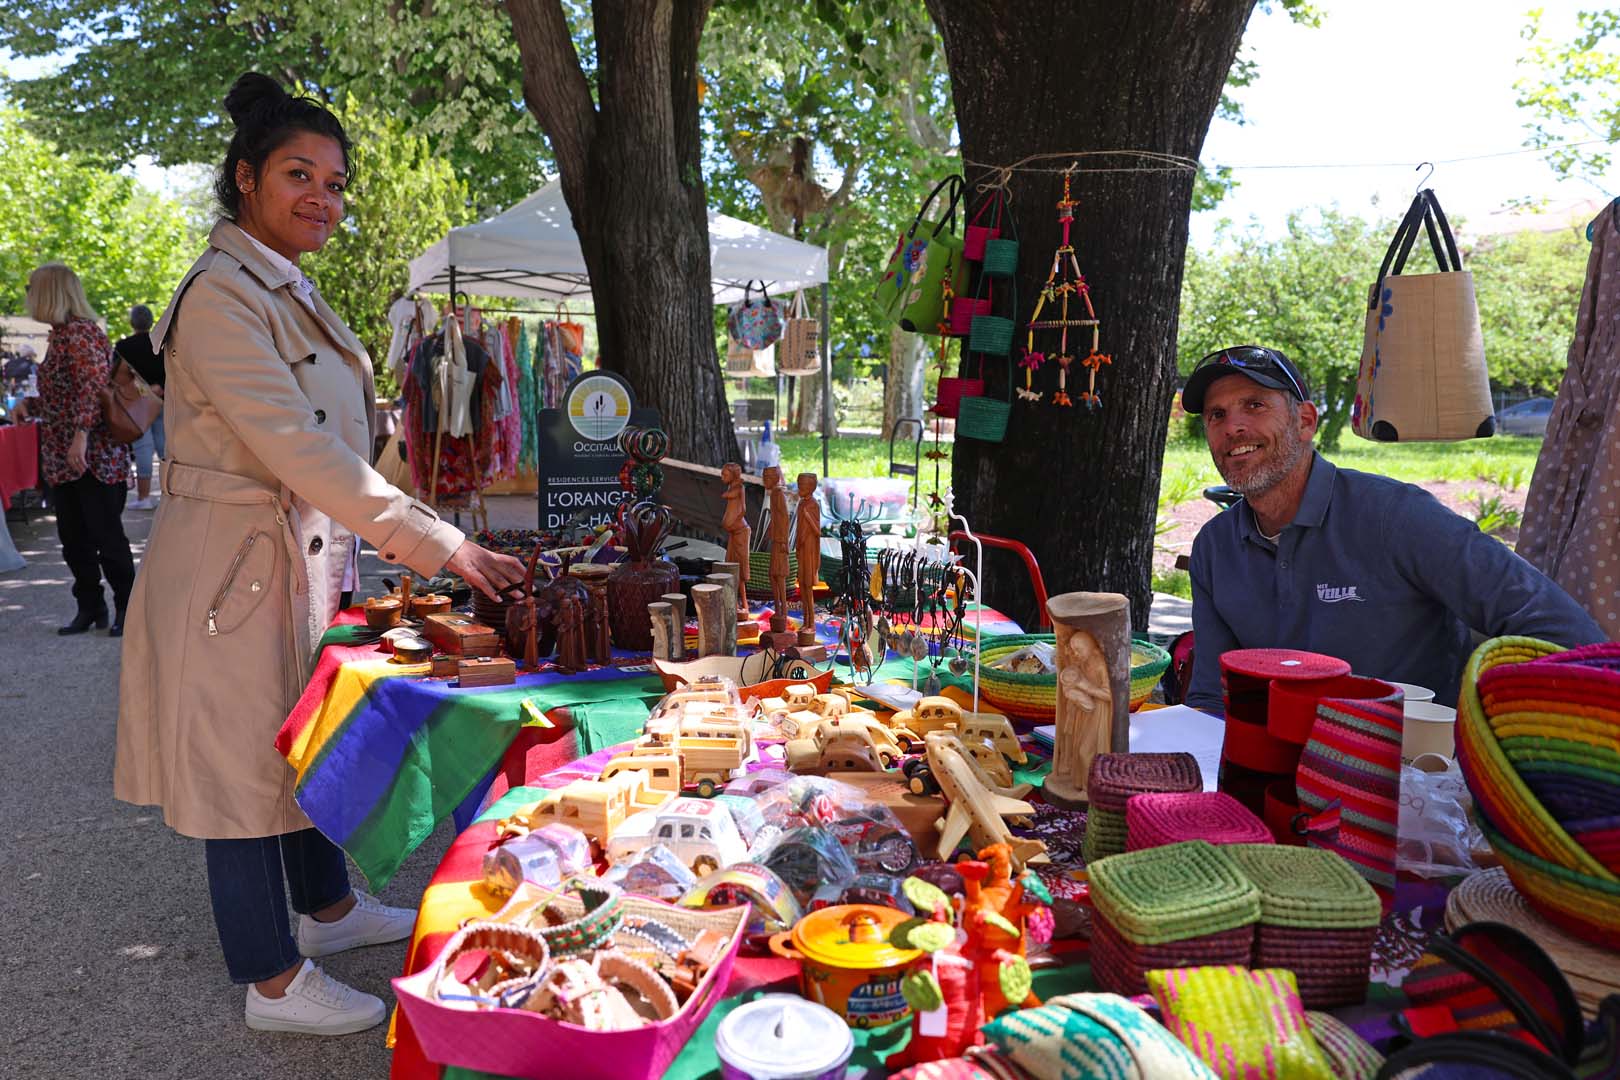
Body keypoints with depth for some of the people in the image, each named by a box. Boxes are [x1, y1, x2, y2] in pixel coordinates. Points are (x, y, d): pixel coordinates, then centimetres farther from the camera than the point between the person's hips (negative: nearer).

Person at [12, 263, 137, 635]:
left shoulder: (80, 332, -12)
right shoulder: (59, 335, 16)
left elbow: (93, 386, -23)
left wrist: (81, 433, -32)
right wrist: (30, 403, 8)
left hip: (94, 456, -9)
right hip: (62, 459, 9)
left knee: (106, 536, -3)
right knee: (73, 539, 11)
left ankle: (127, 608, 7)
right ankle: (90, 608, 19)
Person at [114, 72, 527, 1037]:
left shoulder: (291, 292, 12)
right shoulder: (222, 295, -18)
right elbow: (297, 449, -27)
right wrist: (441, 545, -29)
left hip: (306, 553, 9)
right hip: (239, 563, -9)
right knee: (245, 754, 4)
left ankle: (327, 907, 40)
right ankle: (274, 980, 19)